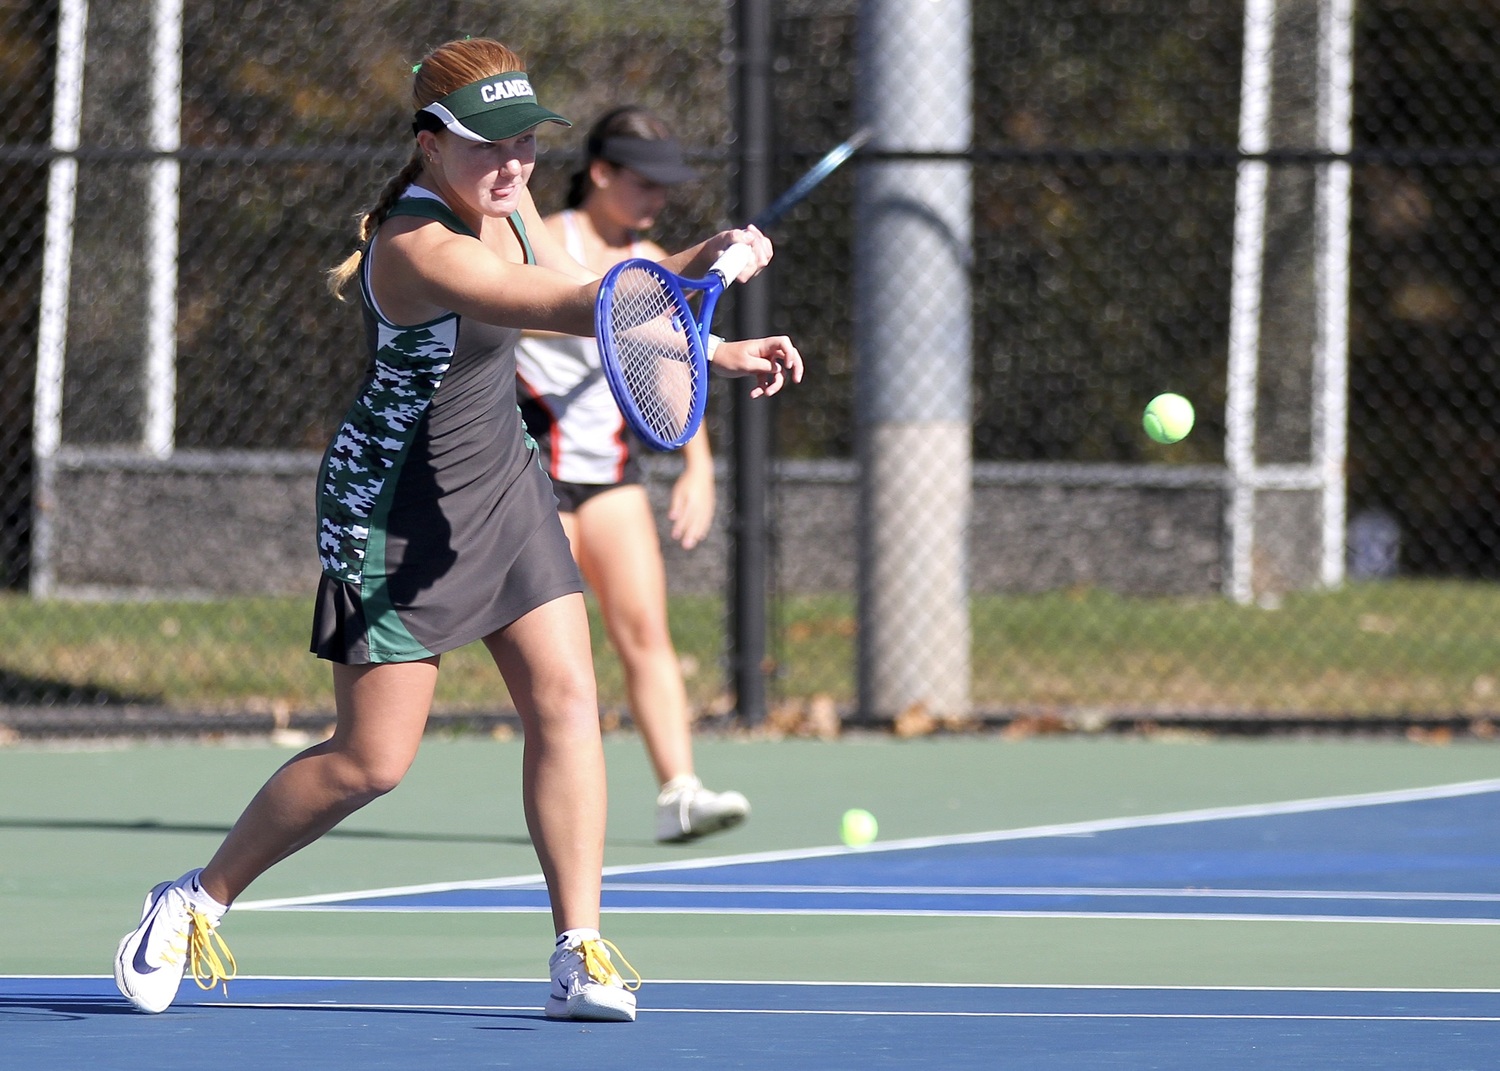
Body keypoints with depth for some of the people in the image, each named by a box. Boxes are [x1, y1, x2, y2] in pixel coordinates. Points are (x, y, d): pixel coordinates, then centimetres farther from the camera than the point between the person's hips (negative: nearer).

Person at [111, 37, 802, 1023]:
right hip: (398, 507, -8)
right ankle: (195, 903, 19)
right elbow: (577, 310, -41)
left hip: (503, 480, 8)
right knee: (371, 760, -2)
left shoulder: (507, 208, -1)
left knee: (567, 702, -5)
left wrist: (720, 354, 8)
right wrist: (700, 266, -55)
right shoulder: (420, 248, -29)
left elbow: (587, 306, 16)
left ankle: (581, 955, -2)